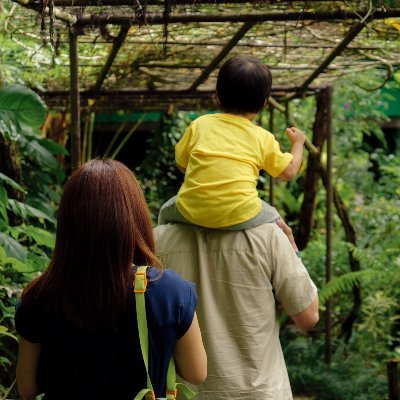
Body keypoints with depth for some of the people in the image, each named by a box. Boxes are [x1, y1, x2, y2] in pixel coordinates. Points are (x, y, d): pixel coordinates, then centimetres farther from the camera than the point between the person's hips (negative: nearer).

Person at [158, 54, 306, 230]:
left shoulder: (200, 124, 10)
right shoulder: (263, 138, 8)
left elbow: (181, 164, 16)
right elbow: (289, 171, 14)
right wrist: (298, 143, 33)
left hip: (191, 211, 1)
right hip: (238, 218, -1)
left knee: (167, 211, 32)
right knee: (274, 219, 29)